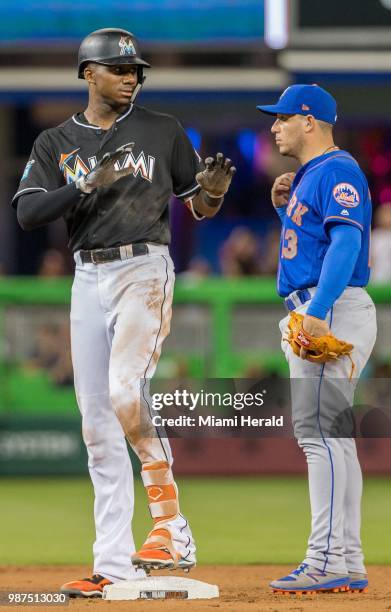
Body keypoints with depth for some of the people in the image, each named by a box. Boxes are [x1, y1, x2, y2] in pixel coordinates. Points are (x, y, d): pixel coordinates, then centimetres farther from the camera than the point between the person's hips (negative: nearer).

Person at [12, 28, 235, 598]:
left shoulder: (163, 131, 7)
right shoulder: (55, 143, 9)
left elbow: (200, 207, 12)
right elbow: (28, 213, -4)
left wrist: (213, 189, -12)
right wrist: (88, 185, -17)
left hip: (144, 270, -4)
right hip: (88, 279, 4)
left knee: (125, 394, -25)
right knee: (98, 423, 2)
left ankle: (171, 526, -17)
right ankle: (114, 563, 5)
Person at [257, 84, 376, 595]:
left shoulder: (337, 170, -10)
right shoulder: (307, 177, 22)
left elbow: (346, 240, -23)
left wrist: (318, 311, -31)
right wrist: (284, 208, 14)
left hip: (336, 311, -11)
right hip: (313, 314, 11)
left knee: (318, 429, -16)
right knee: (332, 435, 10)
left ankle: (328, 561, -20)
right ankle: (348, 564, 11)